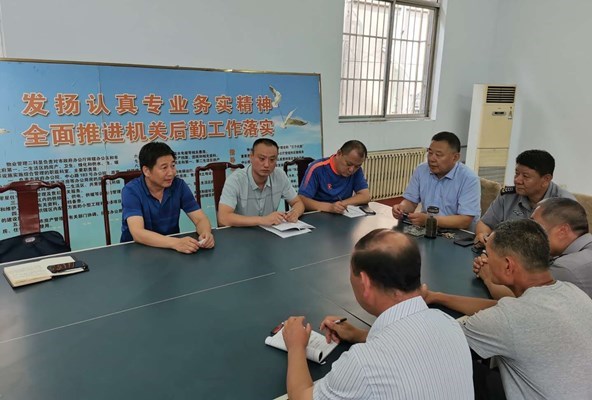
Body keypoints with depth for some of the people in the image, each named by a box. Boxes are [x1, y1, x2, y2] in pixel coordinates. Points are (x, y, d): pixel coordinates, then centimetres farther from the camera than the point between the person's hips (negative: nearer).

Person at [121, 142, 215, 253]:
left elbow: (201, 219, -5)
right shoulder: (131, 191, -14)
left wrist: (206, 233, -28)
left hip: (171, 248, 5)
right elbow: (137, 233, -26)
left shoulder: (179, 185, -4)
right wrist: (176, 243, -40)